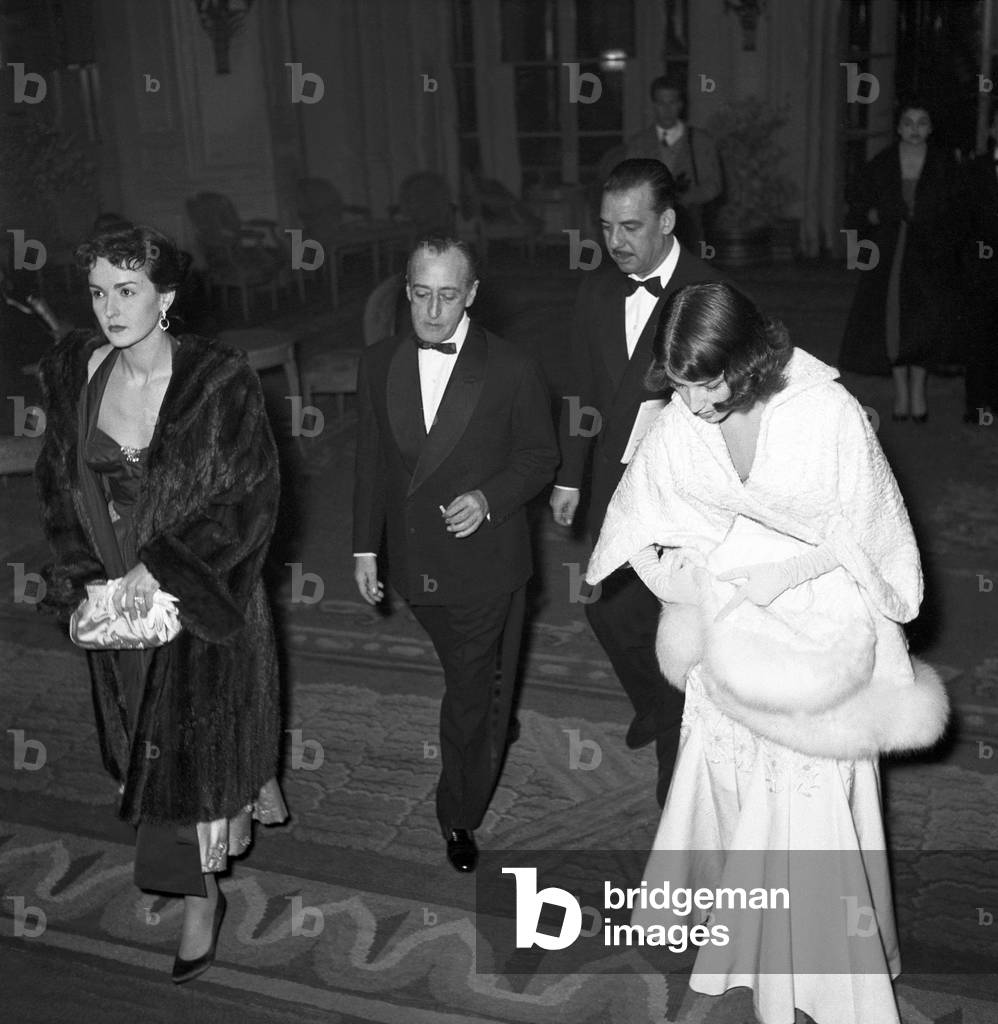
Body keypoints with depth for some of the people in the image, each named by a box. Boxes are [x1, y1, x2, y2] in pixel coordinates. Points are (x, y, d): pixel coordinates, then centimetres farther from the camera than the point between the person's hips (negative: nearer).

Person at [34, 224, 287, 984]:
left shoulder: (221, 381, -18)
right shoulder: (73, 372, -5)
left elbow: (254, 499, -15)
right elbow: (60, 484, 5)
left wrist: (163, 567, -20)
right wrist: (88, 575, -7)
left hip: (205, 598, -4)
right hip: (116, 599, 4)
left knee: (203, 738, 8)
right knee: (148, 745, 18)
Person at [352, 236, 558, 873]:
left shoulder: (512, 371, -14)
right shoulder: (379, 365, -2)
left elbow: (541, 457, -4)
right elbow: (372, 462, 7)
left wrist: (488, 499, -21)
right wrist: (365, 548, 8)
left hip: (485, 563, -3)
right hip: (415, 562, 4)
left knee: (472, 691, 6)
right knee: (468, 676, 23)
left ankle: (460, 814, 25)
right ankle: (495, 730, 52)